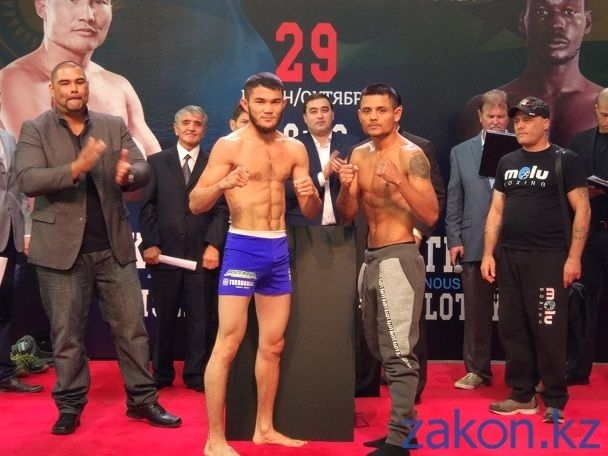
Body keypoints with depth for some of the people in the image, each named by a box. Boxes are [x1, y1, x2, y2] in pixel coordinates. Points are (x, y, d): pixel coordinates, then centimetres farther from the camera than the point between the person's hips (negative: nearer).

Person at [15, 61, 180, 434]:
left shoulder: (114, 126, 8)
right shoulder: (35, 130, -1)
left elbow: (145, 171, 2)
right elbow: (28, 181, -14)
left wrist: (128, 174, -22)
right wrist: (76, 168, -28)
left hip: (114, 245, 3)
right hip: (62, 248, -2)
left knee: (132, 327, 6)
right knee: (67, 333, 8)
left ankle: (142, 399, 18)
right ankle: (70, 405, 21)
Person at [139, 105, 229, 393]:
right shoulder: (157, 162, 10)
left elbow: (222, 209, 1)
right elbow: (147, 207, 5)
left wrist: (214, 245, -10)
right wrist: (149, 244, -5)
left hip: (202, 254, -1)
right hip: (165, 252, 1)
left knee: (201, 319, 3)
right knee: (164, 318, 9)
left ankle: (196, 375, 15)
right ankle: (161, 374, 21)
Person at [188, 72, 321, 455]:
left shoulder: (295, 149, 8)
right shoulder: (229, 146, -7)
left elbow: (312, 214, 9)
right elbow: (196, 204, -11)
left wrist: (311, 195, -14)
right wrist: (223, 184, -30)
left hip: (280, 249, 6)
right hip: (243, 247, -6)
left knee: (273, 344, 12)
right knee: (228, 344, -6)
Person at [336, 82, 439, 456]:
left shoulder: (411, 155, -9)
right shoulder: (360, 154, 11)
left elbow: (431, 216, -16)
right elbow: (347, 215, 10)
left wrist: (400, 181, -28)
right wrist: (346, 187, -9)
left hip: (399, 257, -8)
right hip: (370, 258, 8)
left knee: (399, 351, -9)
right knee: (380, 348, 15)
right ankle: (405, 421, 29)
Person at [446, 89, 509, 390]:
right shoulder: (461, 152, 10)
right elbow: (454, 201, 8)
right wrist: (454, 240, 2)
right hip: (474, 244, 2)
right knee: (476, 310, 8)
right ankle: (477, 370, 18)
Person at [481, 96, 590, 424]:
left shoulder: (565, 160, -2)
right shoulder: (508, 162, 13)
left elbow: (582, 209, -6)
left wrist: (574, 257, -12)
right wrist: (488, 253, 7)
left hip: (548, 258, -5)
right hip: (509, 257, 6)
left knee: (548, 332, -3)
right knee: (512, 329, 8)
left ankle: (555, 401, 9)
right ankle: (522, 395, 20)